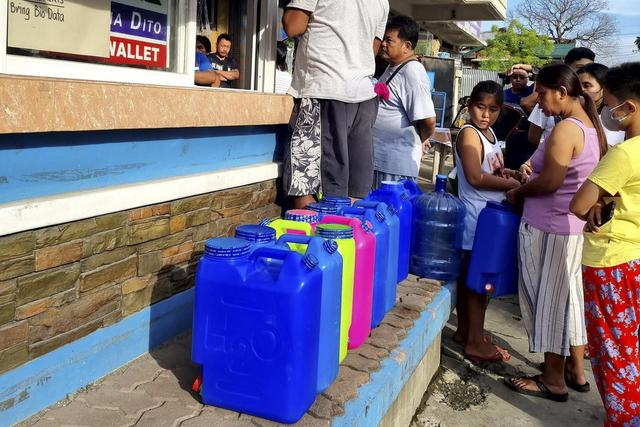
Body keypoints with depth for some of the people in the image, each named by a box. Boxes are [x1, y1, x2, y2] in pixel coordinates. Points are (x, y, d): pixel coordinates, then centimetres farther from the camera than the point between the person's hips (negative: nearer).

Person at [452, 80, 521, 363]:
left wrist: (508, 172, 6)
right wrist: (513, 184, -18)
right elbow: (475, 177, -24)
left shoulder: (489, 132, 13)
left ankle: (464, 330, 27)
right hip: (476, 215, -9)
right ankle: (475, 342, 8)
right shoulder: (469, 133, -15)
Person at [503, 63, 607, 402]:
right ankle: (575, 371, 31)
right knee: (568, 295, 18)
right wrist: (530, 178, 15)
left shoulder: (565, 130, -19)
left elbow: (549, 183, -22)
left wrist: (517, 193, -6)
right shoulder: (593, 127, 9)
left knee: (547, 298, 4)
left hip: (549, 227, -9)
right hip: (576, 225, 9)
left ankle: (554, 381, 16)